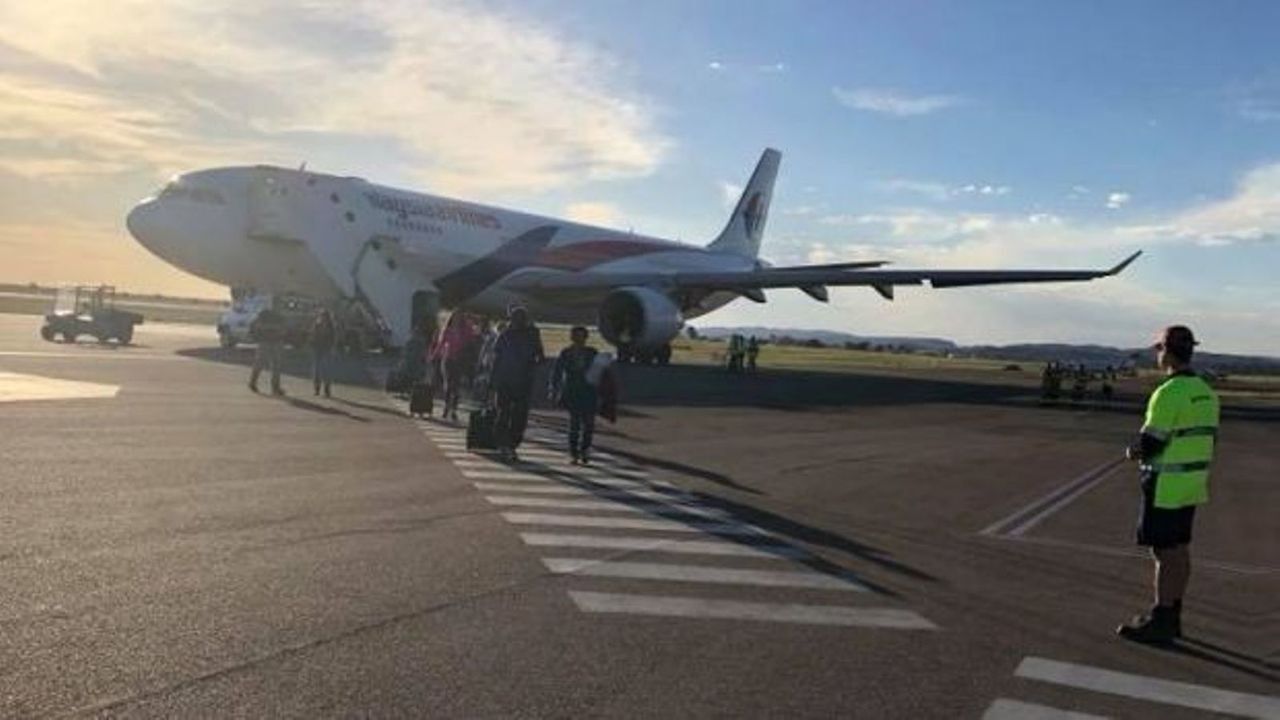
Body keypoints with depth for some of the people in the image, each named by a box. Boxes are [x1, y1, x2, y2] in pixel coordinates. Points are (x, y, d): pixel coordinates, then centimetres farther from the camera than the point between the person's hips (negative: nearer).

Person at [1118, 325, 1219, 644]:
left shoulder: (1168, 393, -20)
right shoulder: (1206, 392, 9)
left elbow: (1150, 443, -20)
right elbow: (1207, 440, 15)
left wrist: (1132, 452, 1)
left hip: (1166, 486, -9)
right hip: (1193, 483, 9)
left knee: (1165, 552, -2)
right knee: (1180, 550, 14)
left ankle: (1161, 622, 5)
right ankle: (1172, 617, 24)